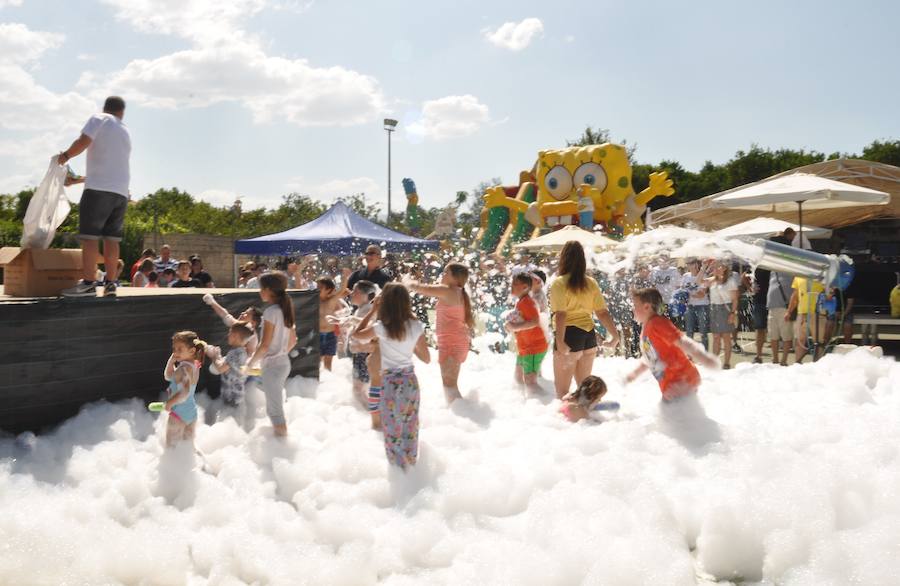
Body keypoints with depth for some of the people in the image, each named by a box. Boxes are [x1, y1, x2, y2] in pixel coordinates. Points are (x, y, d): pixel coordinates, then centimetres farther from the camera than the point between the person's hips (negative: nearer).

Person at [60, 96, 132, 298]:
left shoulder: (99, 119, 4)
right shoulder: (126, 132, 23)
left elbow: (82, 142, -11)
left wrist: (65, 156, 8)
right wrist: (77, 179, 34)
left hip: (99, 188, -6)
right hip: (121, 191, 6)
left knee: (89, 235, -7)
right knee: (111, 238, 6)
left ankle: (88, 283, -12)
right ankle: (110, 283, 4)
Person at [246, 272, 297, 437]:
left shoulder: (271, 311, -18)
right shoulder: (285, 309, 7)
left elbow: (265, 345, -19)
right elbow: (293, 340, 15)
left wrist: (251, 363, -7)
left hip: (272, 365, -9)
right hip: (283, 362, 9)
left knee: (275, 410, 1)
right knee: (273, 408, 22)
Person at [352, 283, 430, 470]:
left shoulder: (381, 328, -15)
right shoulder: (417, 326, -5)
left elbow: (357, 334, 4)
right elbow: (426, 359, 2)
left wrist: (373, 311, 4)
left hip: (391, 383, -4)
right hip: (411, 381, 4)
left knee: (393, 431, 10)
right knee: (410, 429, 19)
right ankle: (411, 465, 31)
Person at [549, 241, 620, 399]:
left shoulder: (559, 283, -10)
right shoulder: (591, 283, 6)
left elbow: (560, 315, -21)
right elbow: (602, 312, 1)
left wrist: (560, 341, -28)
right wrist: (615, 336, 4)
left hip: (570, 335, -6)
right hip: (589, 335, 6)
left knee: (562, 391, 5)